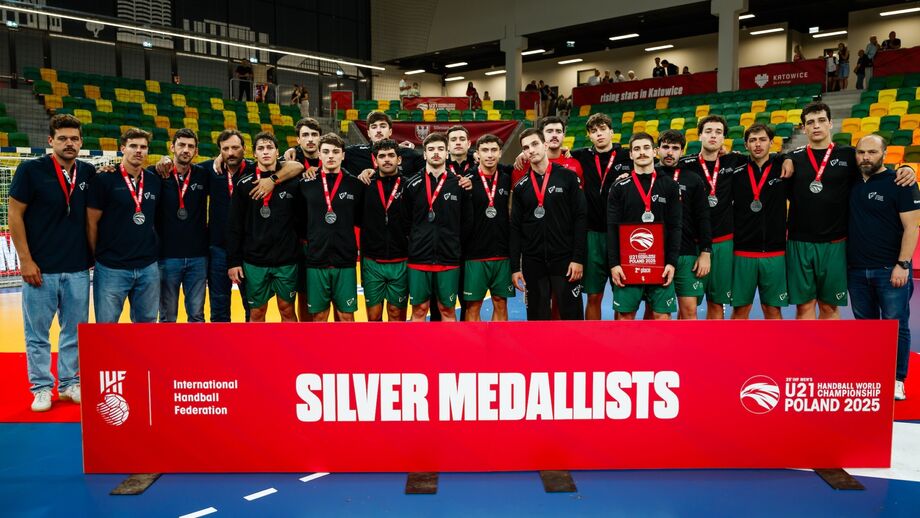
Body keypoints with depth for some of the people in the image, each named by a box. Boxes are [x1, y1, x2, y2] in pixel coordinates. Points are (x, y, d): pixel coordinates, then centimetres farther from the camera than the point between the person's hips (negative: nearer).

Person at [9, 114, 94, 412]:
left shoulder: (88, 173, 3)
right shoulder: (31, 170, -6)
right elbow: (15, 214, -5)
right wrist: (25, 260, -8)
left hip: (78, 270, 3)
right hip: (41, 268, -3)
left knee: (75, 331, 11)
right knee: (37, 333, 7)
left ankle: (69, 383, 25)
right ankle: (42, 387, 21)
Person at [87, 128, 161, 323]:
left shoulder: (155, 181, 7)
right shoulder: (104, 180, -5)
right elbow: (91, 223, -2)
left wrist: (154, 252, 8)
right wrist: (99, 256, 1)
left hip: (148, 268, 4)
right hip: (111, 268, -4)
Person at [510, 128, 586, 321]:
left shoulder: (567, 177, -1)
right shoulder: (520, 187, 8)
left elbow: (580, 219, -4)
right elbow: (516, 229, 8)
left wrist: (578, 258, -10)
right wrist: (515, 267, 3)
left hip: (565, 261, -3)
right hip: (533, 263, 3)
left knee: (572, 316, 1)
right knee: (537, 317, 9)